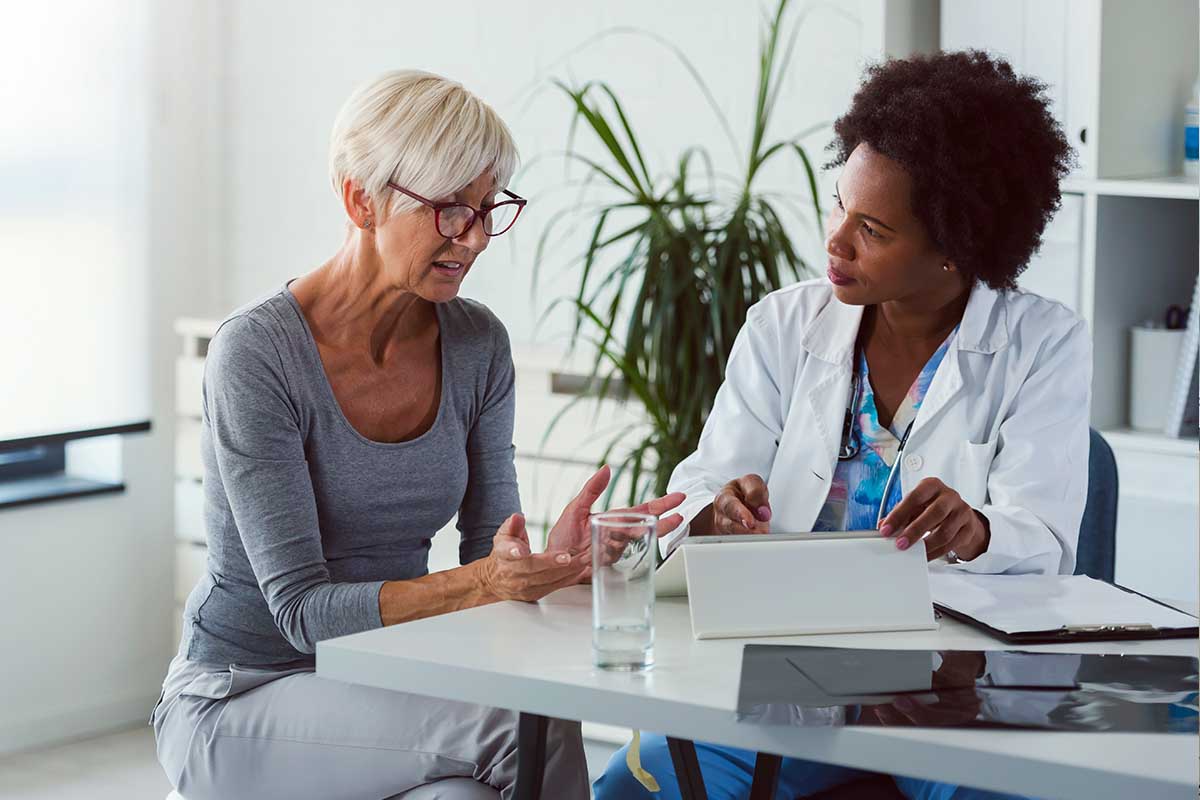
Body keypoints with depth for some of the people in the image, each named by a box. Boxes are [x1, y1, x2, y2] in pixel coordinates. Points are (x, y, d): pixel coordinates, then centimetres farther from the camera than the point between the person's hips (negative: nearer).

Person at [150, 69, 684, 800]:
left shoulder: (476, 344, 0)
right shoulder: (257, 354, -18)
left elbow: (489, 576, 1)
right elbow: (302, 609, -21)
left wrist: (554, 566, -23)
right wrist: (478, 582, -35)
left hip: (384, 686, 5)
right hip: (242, 703, -5)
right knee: (526, 727, -29)